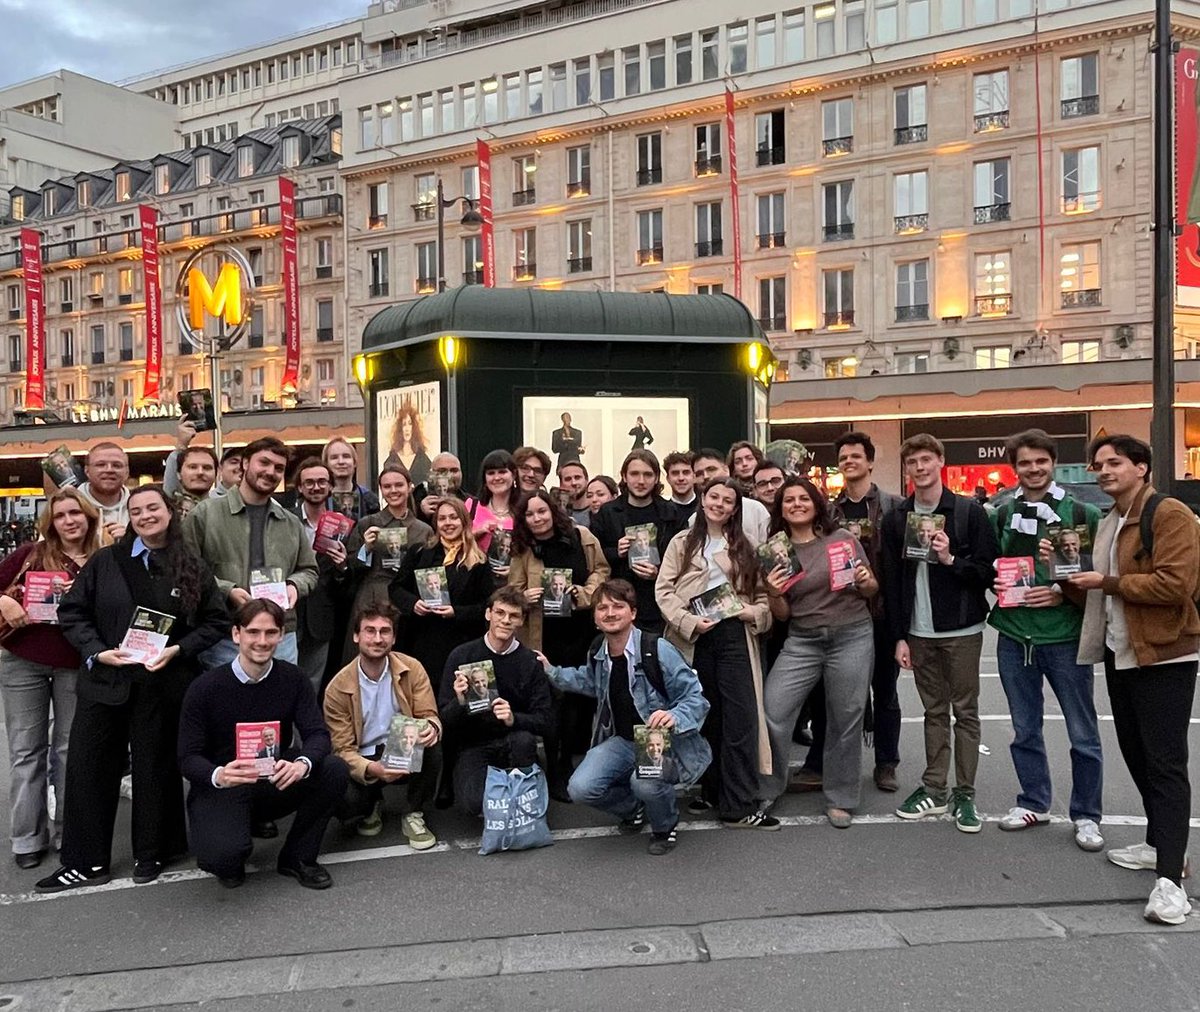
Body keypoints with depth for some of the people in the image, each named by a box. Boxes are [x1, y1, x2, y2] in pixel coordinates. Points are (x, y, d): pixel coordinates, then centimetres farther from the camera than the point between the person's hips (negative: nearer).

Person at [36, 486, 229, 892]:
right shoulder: (104, 561, 3)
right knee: (89, 766, 4)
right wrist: (96, 651, -11)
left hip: (164, 686, -1)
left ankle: (152, 854, 26)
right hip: (104, 680, 1)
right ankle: (86, 861, 19)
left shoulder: (193, 567, 1)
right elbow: (71, 611, 3)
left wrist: (179, 650, -13)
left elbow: (216, 621, 1)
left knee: (155, 767, 10)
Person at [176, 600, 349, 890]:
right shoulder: (205, 687, -13)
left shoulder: (293, 679, -5)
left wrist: (302, 764, -35)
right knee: (221, 855, -33)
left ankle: (297, 857, 0)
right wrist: (219, 775, -35)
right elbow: (188, 757, -11)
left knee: (334, 770, -23)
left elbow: (318, 734, -11)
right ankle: (230, 859, 10)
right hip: (220, 789, -3)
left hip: (276, 782, 3)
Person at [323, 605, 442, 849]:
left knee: (431, 747, -32)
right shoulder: (338, 688, -12)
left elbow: (428, 715, -10)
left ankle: (414, 816, -5)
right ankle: (371, 806, 11)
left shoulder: (412, 669, -8)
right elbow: (342, 748, -12)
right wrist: (372, 769, -34)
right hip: (364, 762, -1)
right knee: (343, 802, -31)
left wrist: (431, 727, -37)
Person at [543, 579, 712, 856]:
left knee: (646, 783, -36)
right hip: (622, 741, 6)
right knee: (580, 789, -16)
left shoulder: (657, 650, -20)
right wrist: (551, 672, 14)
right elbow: (591, 681, 25)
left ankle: (665, 828, 2)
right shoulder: (597, 653, -1)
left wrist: (674, 717, -37)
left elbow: (696, 698, -16)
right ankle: (634, 808, 19)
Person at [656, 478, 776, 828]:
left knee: (742, 718, -7)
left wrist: (756, 612, -6)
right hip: (693, 639, -1)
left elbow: (760, 593, 16)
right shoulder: (682, 542, 8)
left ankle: (740, 806, -3)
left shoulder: (743, 547, 15)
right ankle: (713, 791, 23)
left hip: (734, 635, 1)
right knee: (706, 718, 8)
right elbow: (664, 590, 0)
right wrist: (689, 622, -13)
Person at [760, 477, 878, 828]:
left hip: (852, 637, -1)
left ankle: (840, 799, 22)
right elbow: (782, 615, 8)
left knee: (845, 720, 4)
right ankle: (766, 788, 13)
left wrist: (864, 582, -14)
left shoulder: (843, 539, 0)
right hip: (801, 641, 2)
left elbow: (872, 590, 8)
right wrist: (773, 595, -13)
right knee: (772, 710, -8)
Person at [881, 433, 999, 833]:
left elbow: (990, 570, -5)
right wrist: (899, 636, 2)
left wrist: (951, 560, -20)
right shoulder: (896, 519, 5)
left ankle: (965, 794, 14)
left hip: (962, 630, -3)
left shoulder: (969, 512, -4)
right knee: (934, 710, 12)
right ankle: (934, 789, 20)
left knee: (965, 711, 4)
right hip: (919, 632, 3)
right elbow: (891, 582, 5)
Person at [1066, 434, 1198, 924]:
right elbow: (1090, 591, 19)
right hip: (1119, 654, 9)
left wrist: (1108, 581, -15)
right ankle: (1159, 843, 31)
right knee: (1135, 755, 16)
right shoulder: (1106, 524, 15)